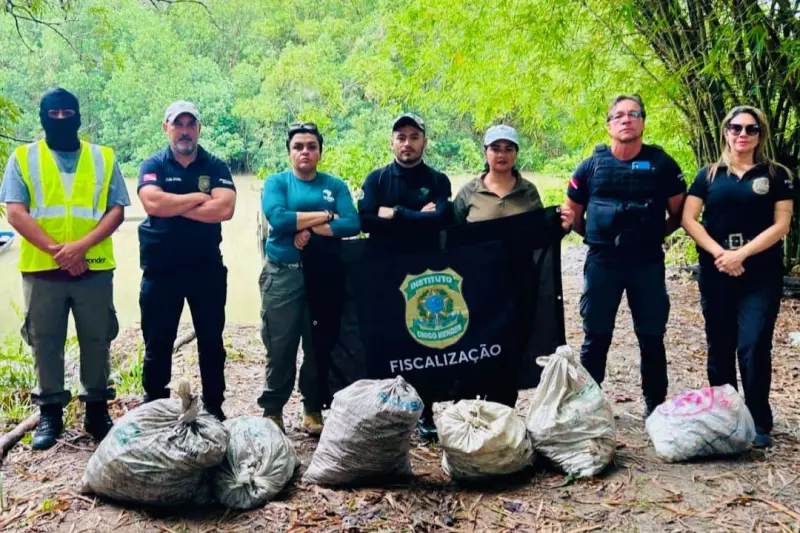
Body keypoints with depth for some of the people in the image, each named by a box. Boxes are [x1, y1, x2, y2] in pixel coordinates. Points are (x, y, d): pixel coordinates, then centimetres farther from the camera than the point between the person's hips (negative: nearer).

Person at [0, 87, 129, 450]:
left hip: (94, 268, 1)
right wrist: (57, 250, -15)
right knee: (45, 343, 8)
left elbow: (117, 211, -1)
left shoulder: (103, 158, 7)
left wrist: (81, 246, -15)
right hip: (41, 269, 0)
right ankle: (50, 413, 22)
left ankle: (97, 410, 22)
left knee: (97, 341, 7)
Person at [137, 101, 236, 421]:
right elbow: (153, 203, -19)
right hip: (161, 269, 0)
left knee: (211, 341, 9)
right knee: (158, 343, 9)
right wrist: (197, 197, -12)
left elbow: (225, 208, -16)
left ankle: (214, 407, 22)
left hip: (207, 267, 1)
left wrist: (173, 207, -14)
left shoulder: (216, 167, 2)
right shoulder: (153, 165, 1)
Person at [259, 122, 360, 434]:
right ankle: (272, 411, 14)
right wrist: (325, 215, -11)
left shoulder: (335, 185, 8)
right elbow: (277, 219, -16)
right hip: (282, 275, -2)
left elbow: (352, 224, -7)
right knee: (280, 346, 0)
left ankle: (313, 410, 22)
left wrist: (308, 229, -15)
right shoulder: (276, 182, 4)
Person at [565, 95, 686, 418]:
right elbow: (572, 215, 12)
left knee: (651, 337, 8)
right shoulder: (591, 165, 2)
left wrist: (653, 234, 4)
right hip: (601, 262, 0)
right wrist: (597, 236, 8)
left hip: (647, 262, 0)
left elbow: (678, 213, 8)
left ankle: (655, 406, 21)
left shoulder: (661, 163, 0)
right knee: (596, 336, 6)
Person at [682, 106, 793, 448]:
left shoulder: (776, 175, 4)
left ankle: (759, 423, 5)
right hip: (715, 274, 2)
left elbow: (781, 225, -4)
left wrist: (741, 254, -14)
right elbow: (689, 219, 0)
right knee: (719, 347, 9)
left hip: (761, 276, -2)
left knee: (753, 347, -8)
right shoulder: (709, 175, 8)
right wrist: (720, 253, -13)